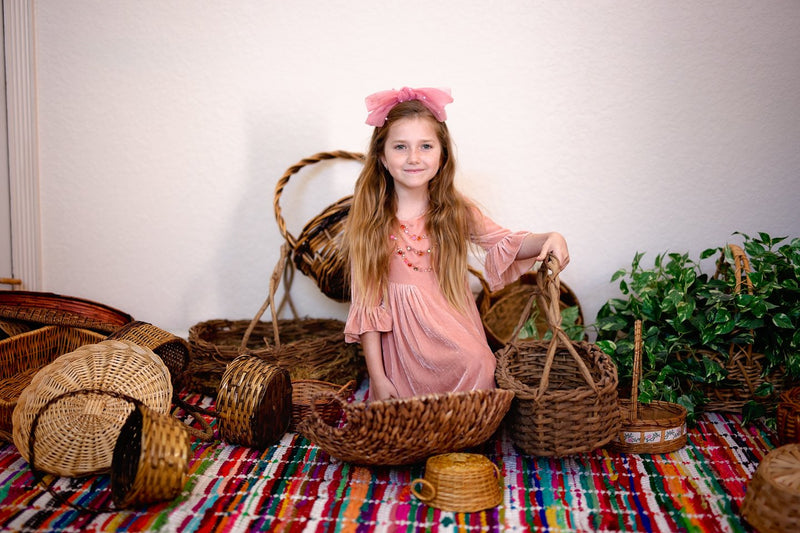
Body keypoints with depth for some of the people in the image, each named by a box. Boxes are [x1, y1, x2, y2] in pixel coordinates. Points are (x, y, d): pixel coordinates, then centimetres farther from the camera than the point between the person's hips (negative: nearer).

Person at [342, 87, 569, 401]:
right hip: (405, 350, -1)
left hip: (459, 340, 1)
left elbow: (506, 244, 6)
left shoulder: (456, 213, -3)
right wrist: (377, 376, -9)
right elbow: (367, 305, -7)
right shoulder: (368, 223, -9)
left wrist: (548, 239, -17)